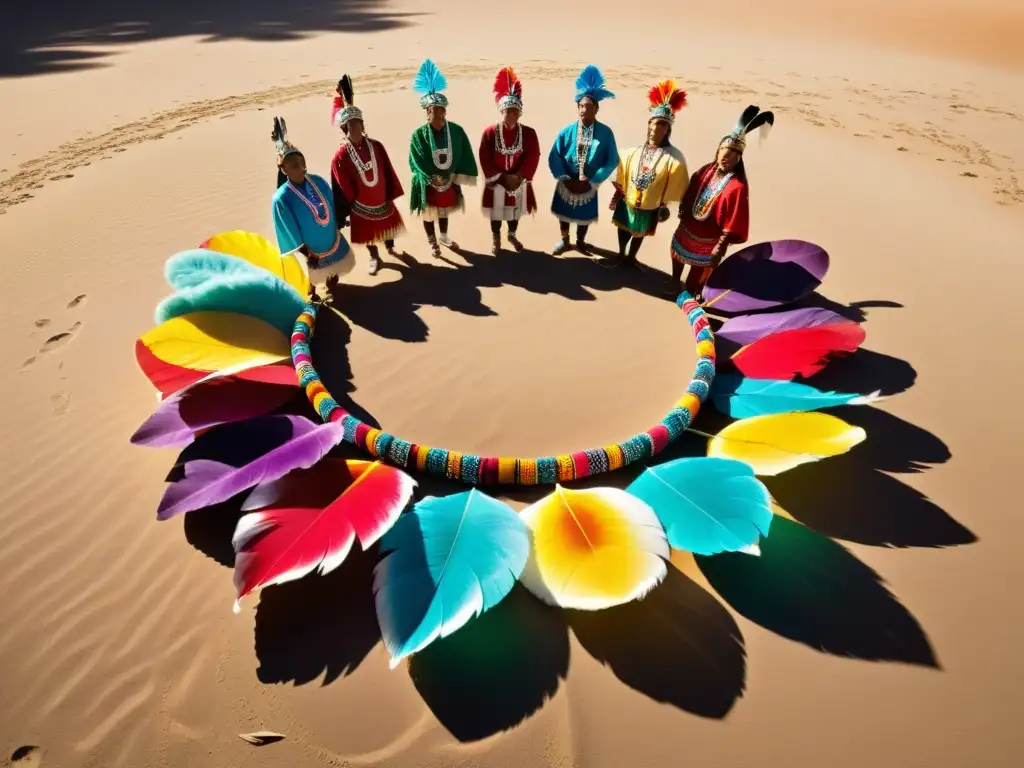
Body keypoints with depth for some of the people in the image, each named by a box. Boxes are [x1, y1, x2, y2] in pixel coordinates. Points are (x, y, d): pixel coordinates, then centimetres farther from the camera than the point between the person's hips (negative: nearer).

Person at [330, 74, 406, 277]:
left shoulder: (376, 146, -9)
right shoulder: (341, 156, -17)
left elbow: (388, 172, -2)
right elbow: (342, 187, -11)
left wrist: (391, 194, 0)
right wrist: (347, 207, -7)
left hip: (382, 199, 3)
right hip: (361, 205, -3)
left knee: (388, 224, 23)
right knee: (367, 232, 14)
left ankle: (390, 248, 49)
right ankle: (374, 257, 35)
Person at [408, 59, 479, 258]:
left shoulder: (456, 131, -9)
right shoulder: (419, 135, -18)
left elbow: (463, 156, -4)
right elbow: (419, 163, -16)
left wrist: (455, 178, -8)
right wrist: (435, 179, -17)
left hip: (450, 181, 3)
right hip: (428, 184, -3)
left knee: (444, 211, 23)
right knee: (429, 214, 13)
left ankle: (444, 237, 46)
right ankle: (432, 242, 35)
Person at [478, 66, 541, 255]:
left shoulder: (529, 133, -7)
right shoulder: (490, 132, -11)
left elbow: (533, 157, -9)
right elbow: (485, 159, -13)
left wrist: (518, 177, -18)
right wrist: (504, 177, -18)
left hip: (519, 182, 2)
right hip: (496, 183, -2)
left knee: (515, 211, 20)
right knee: (496, 213, 12)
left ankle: (512, 235, 44)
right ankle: (496, 240, 33)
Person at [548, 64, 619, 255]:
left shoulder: (606, 133, -14)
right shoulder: (567, 131, -12)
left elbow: (612, 161, -11)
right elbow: (554, 157, -9)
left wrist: (592, 182, -16)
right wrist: (565, 179, -18)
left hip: (589, 186, 0)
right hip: (567, 184, 1)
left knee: (584, 215, 19)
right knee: (564, 213, 18)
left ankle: (580, 241, 44)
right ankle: (564, 241, 42)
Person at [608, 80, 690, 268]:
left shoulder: (674, 158, -17)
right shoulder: (633, 152, -9)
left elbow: (674, 189, -10)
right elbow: (621, 179, 1)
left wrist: (663, 206, -6)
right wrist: (617, 196, 4)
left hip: (650, 208, -2)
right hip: (627, 203, 2)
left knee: (639, 233, 19)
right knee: (623, 229, 19)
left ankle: (631, 257, 42)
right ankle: (621, 255, 42)